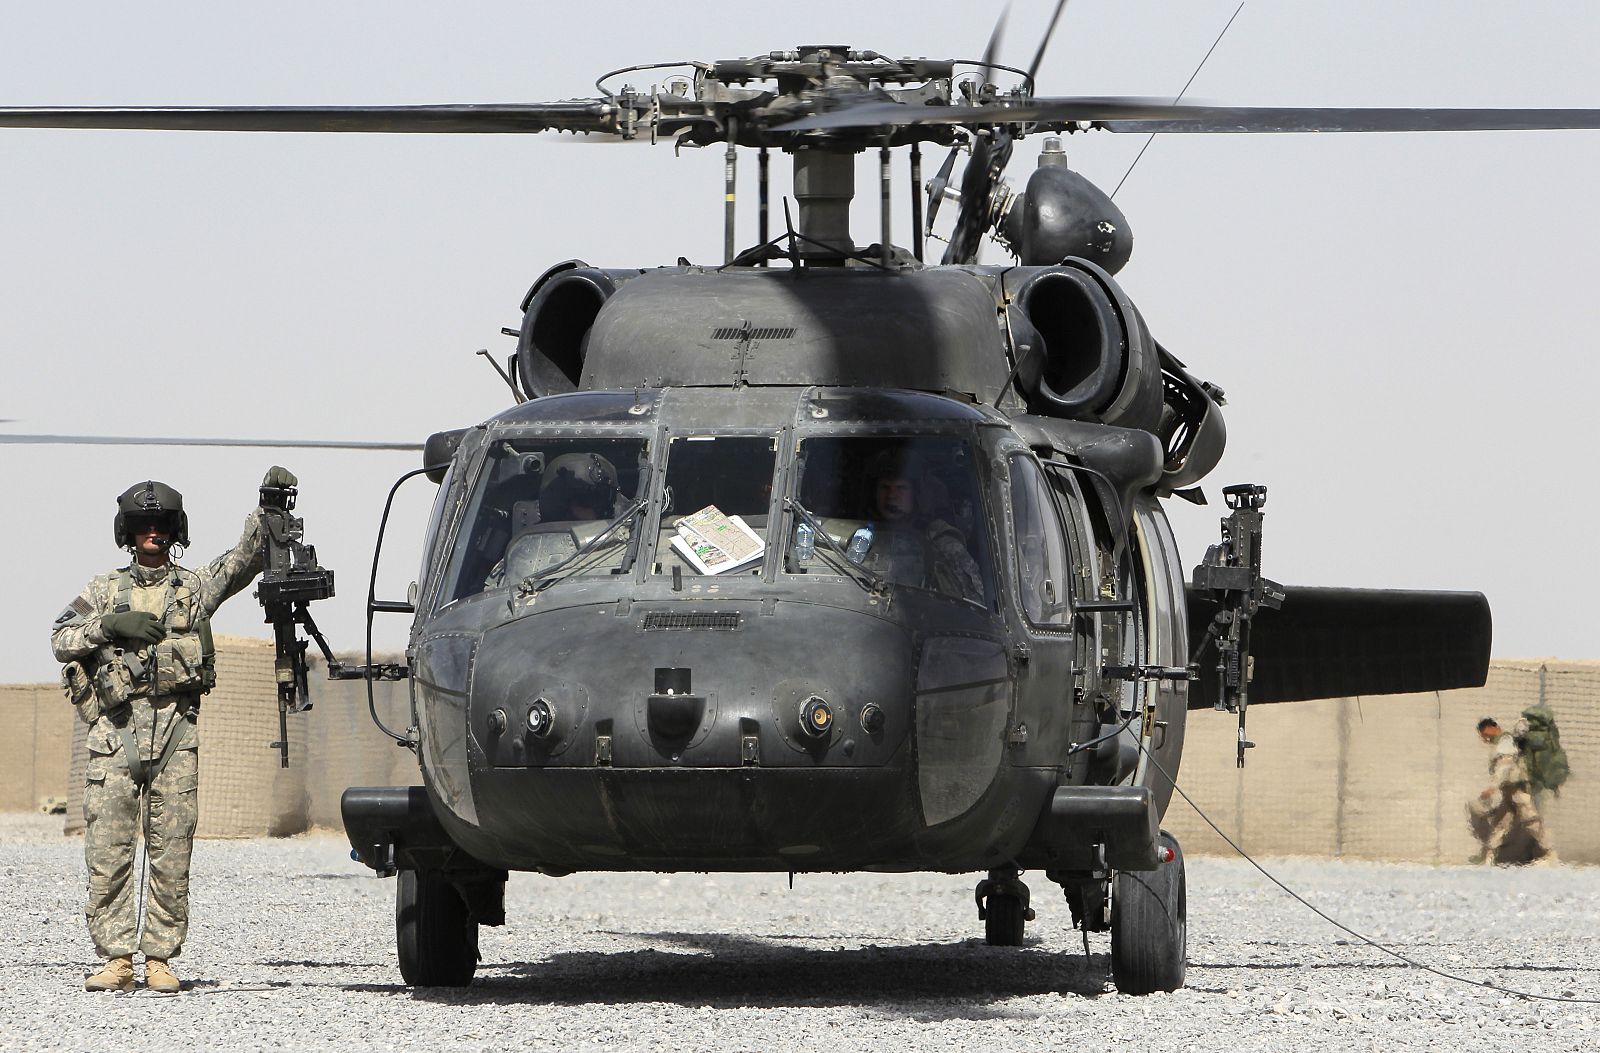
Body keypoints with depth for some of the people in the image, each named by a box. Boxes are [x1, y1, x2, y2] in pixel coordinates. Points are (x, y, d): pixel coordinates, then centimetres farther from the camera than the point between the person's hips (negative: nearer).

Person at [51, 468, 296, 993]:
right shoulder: (104, 590, 17)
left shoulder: (196, 586, 15)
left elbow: (247, 557, 3)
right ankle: (117, 958, -1)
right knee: (107, 849, -5)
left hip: (176, 731, 0)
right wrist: (108, 625, -8)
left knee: (171, 853, -2)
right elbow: (61, 639, 8)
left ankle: (160, 958, 2)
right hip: (115, 730, 0)